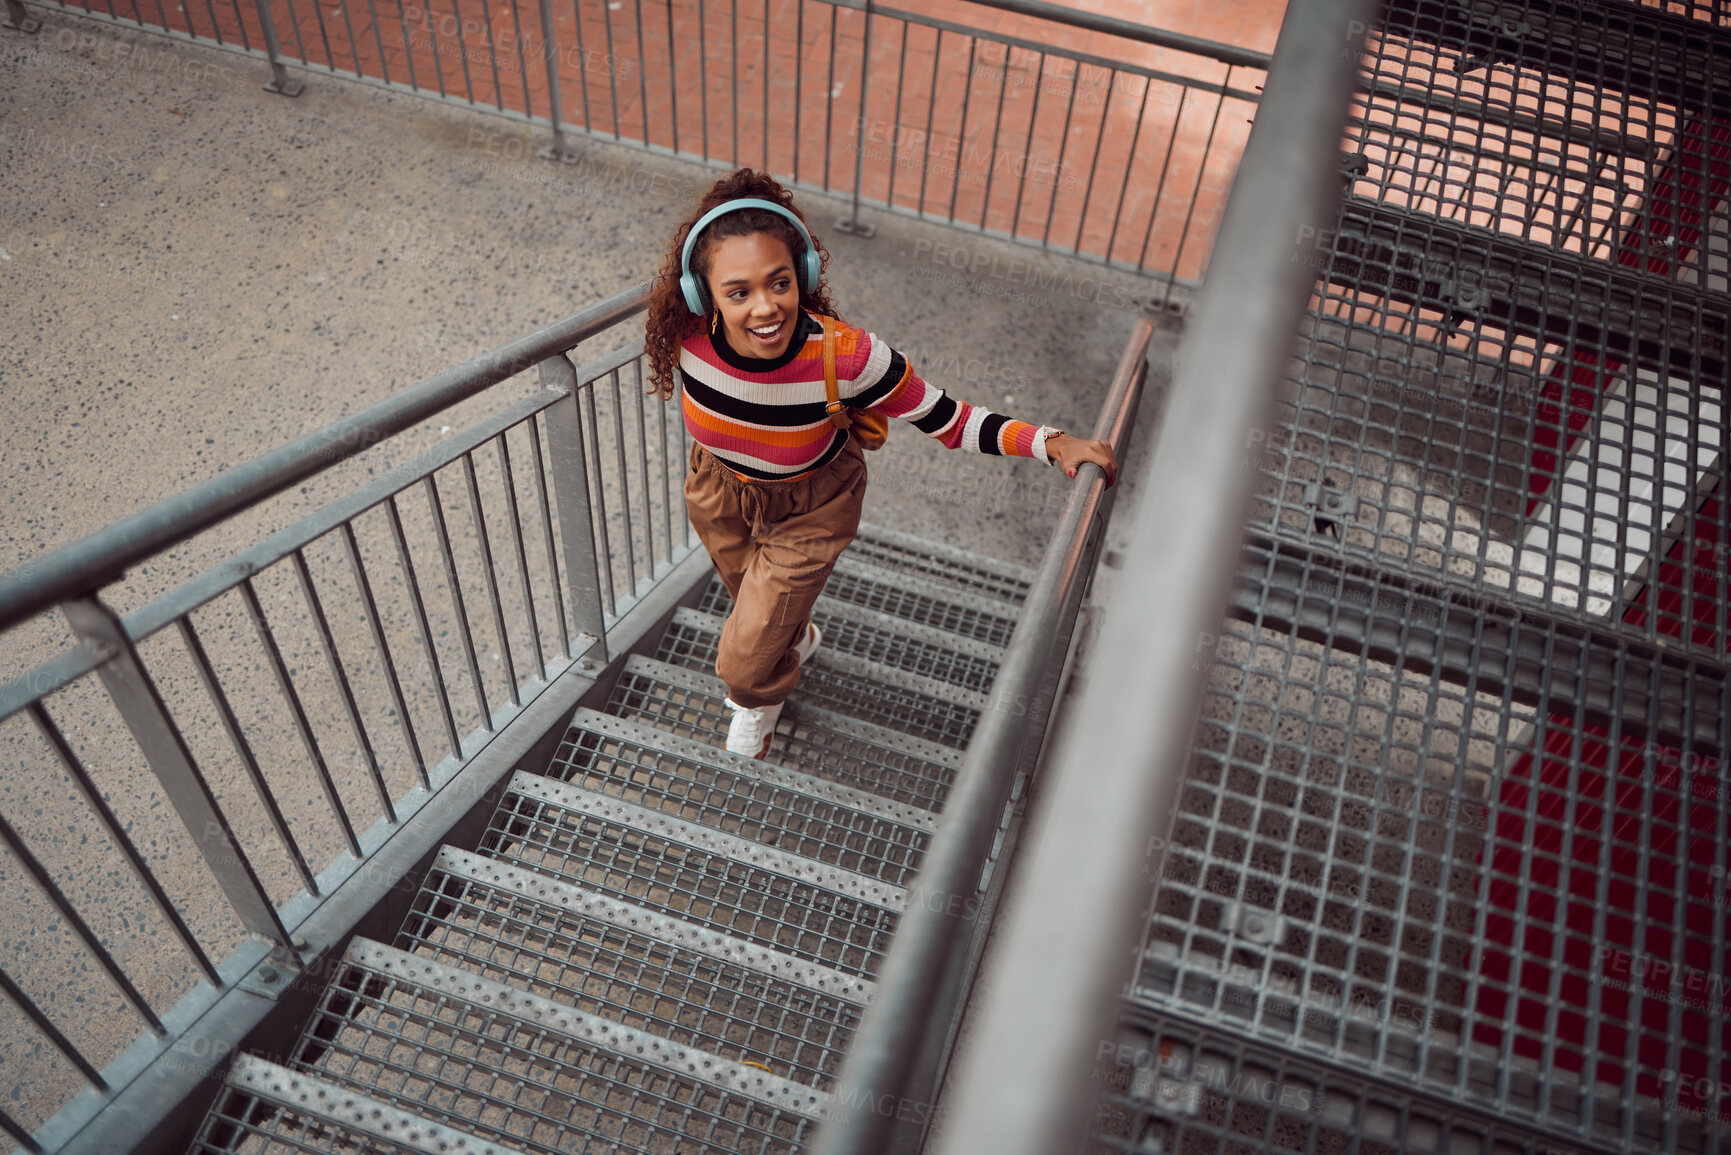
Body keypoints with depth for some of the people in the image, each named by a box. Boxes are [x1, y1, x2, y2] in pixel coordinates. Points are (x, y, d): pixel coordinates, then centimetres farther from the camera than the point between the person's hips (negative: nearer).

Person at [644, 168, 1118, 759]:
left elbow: (949, 421, -26)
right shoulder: (689, 334, -31)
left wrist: (1053, 443, -37)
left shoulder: (846, 356, -39)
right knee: (753, 603, 32)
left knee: (744, 666, 6)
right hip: (719, 490, 3)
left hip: (807, 510, -3)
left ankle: (765, 698, 47)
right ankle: (796, 636, 71)